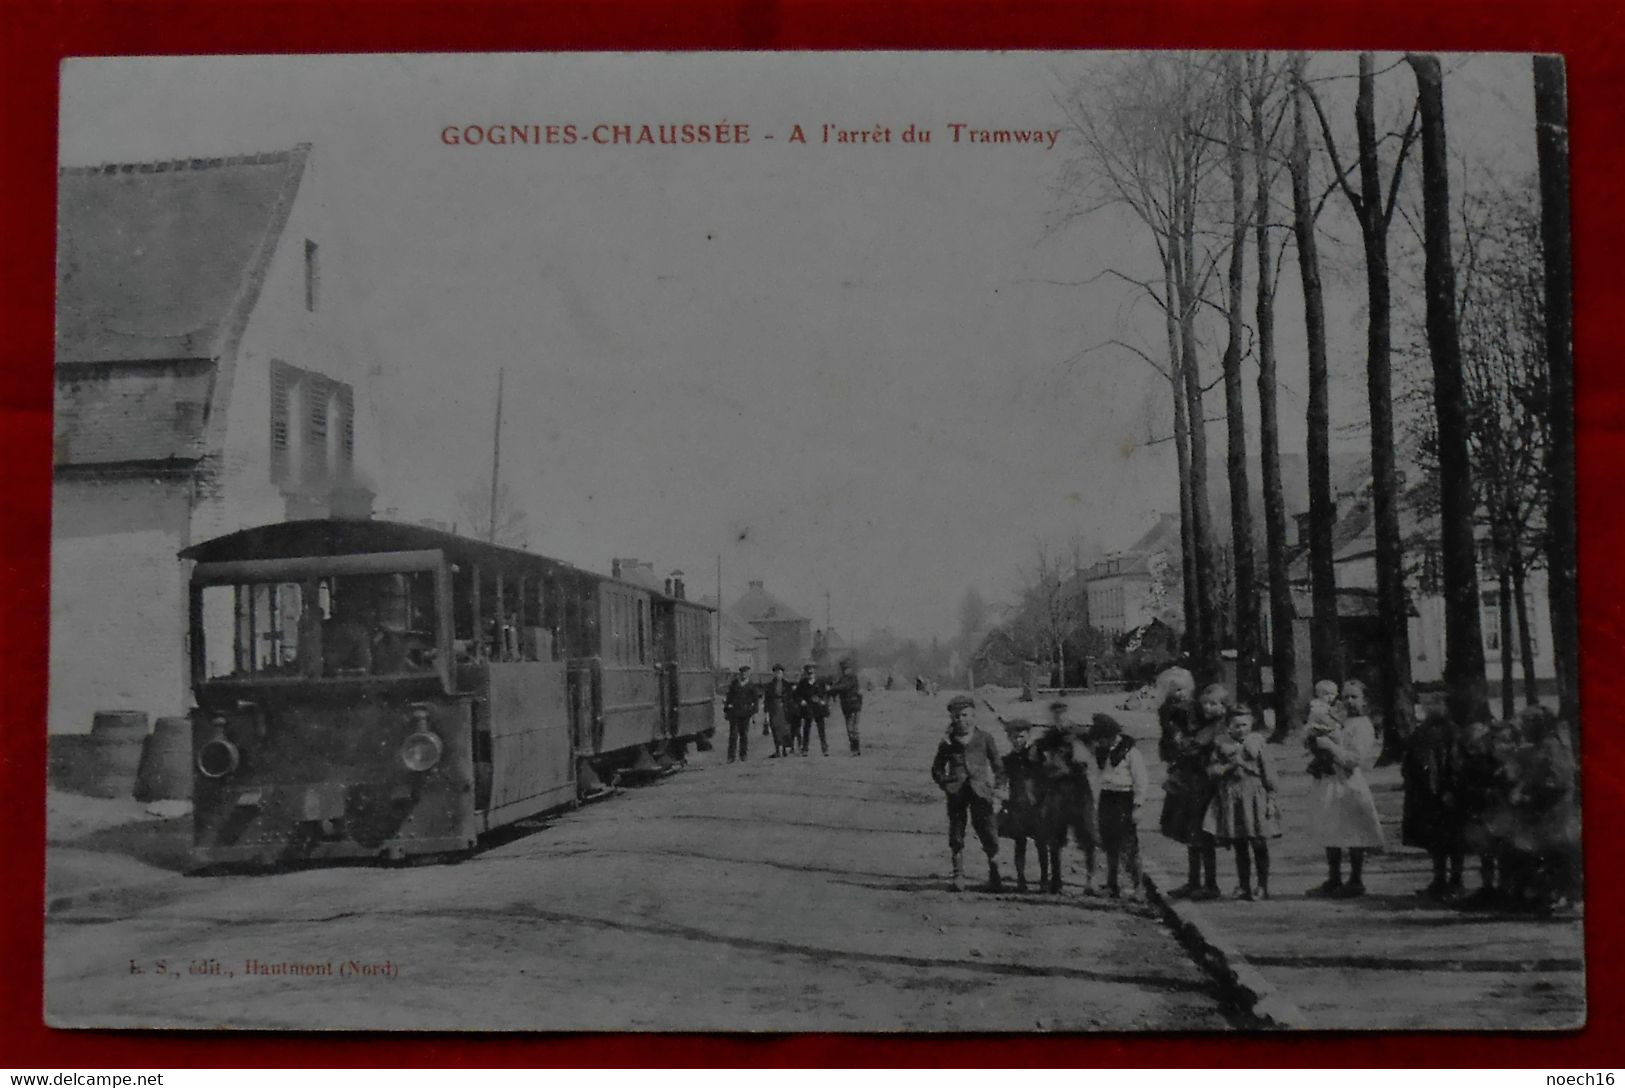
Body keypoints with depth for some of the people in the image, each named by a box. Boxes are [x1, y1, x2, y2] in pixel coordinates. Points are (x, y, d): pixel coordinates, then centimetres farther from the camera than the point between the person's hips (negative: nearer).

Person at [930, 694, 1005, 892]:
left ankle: (994, 875, 7)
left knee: (987, 831, -7)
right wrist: (944, 783, 4)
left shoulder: (984, 739, 9)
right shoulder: (948, 742, 11)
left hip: (980, 791, -1)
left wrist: (998, 786, 4)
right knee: (956, 833, 0)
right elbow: (937, 768, 20)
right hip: (956, 793, 2)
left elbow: (997, 764, 15)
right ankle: (958, 875, 7)